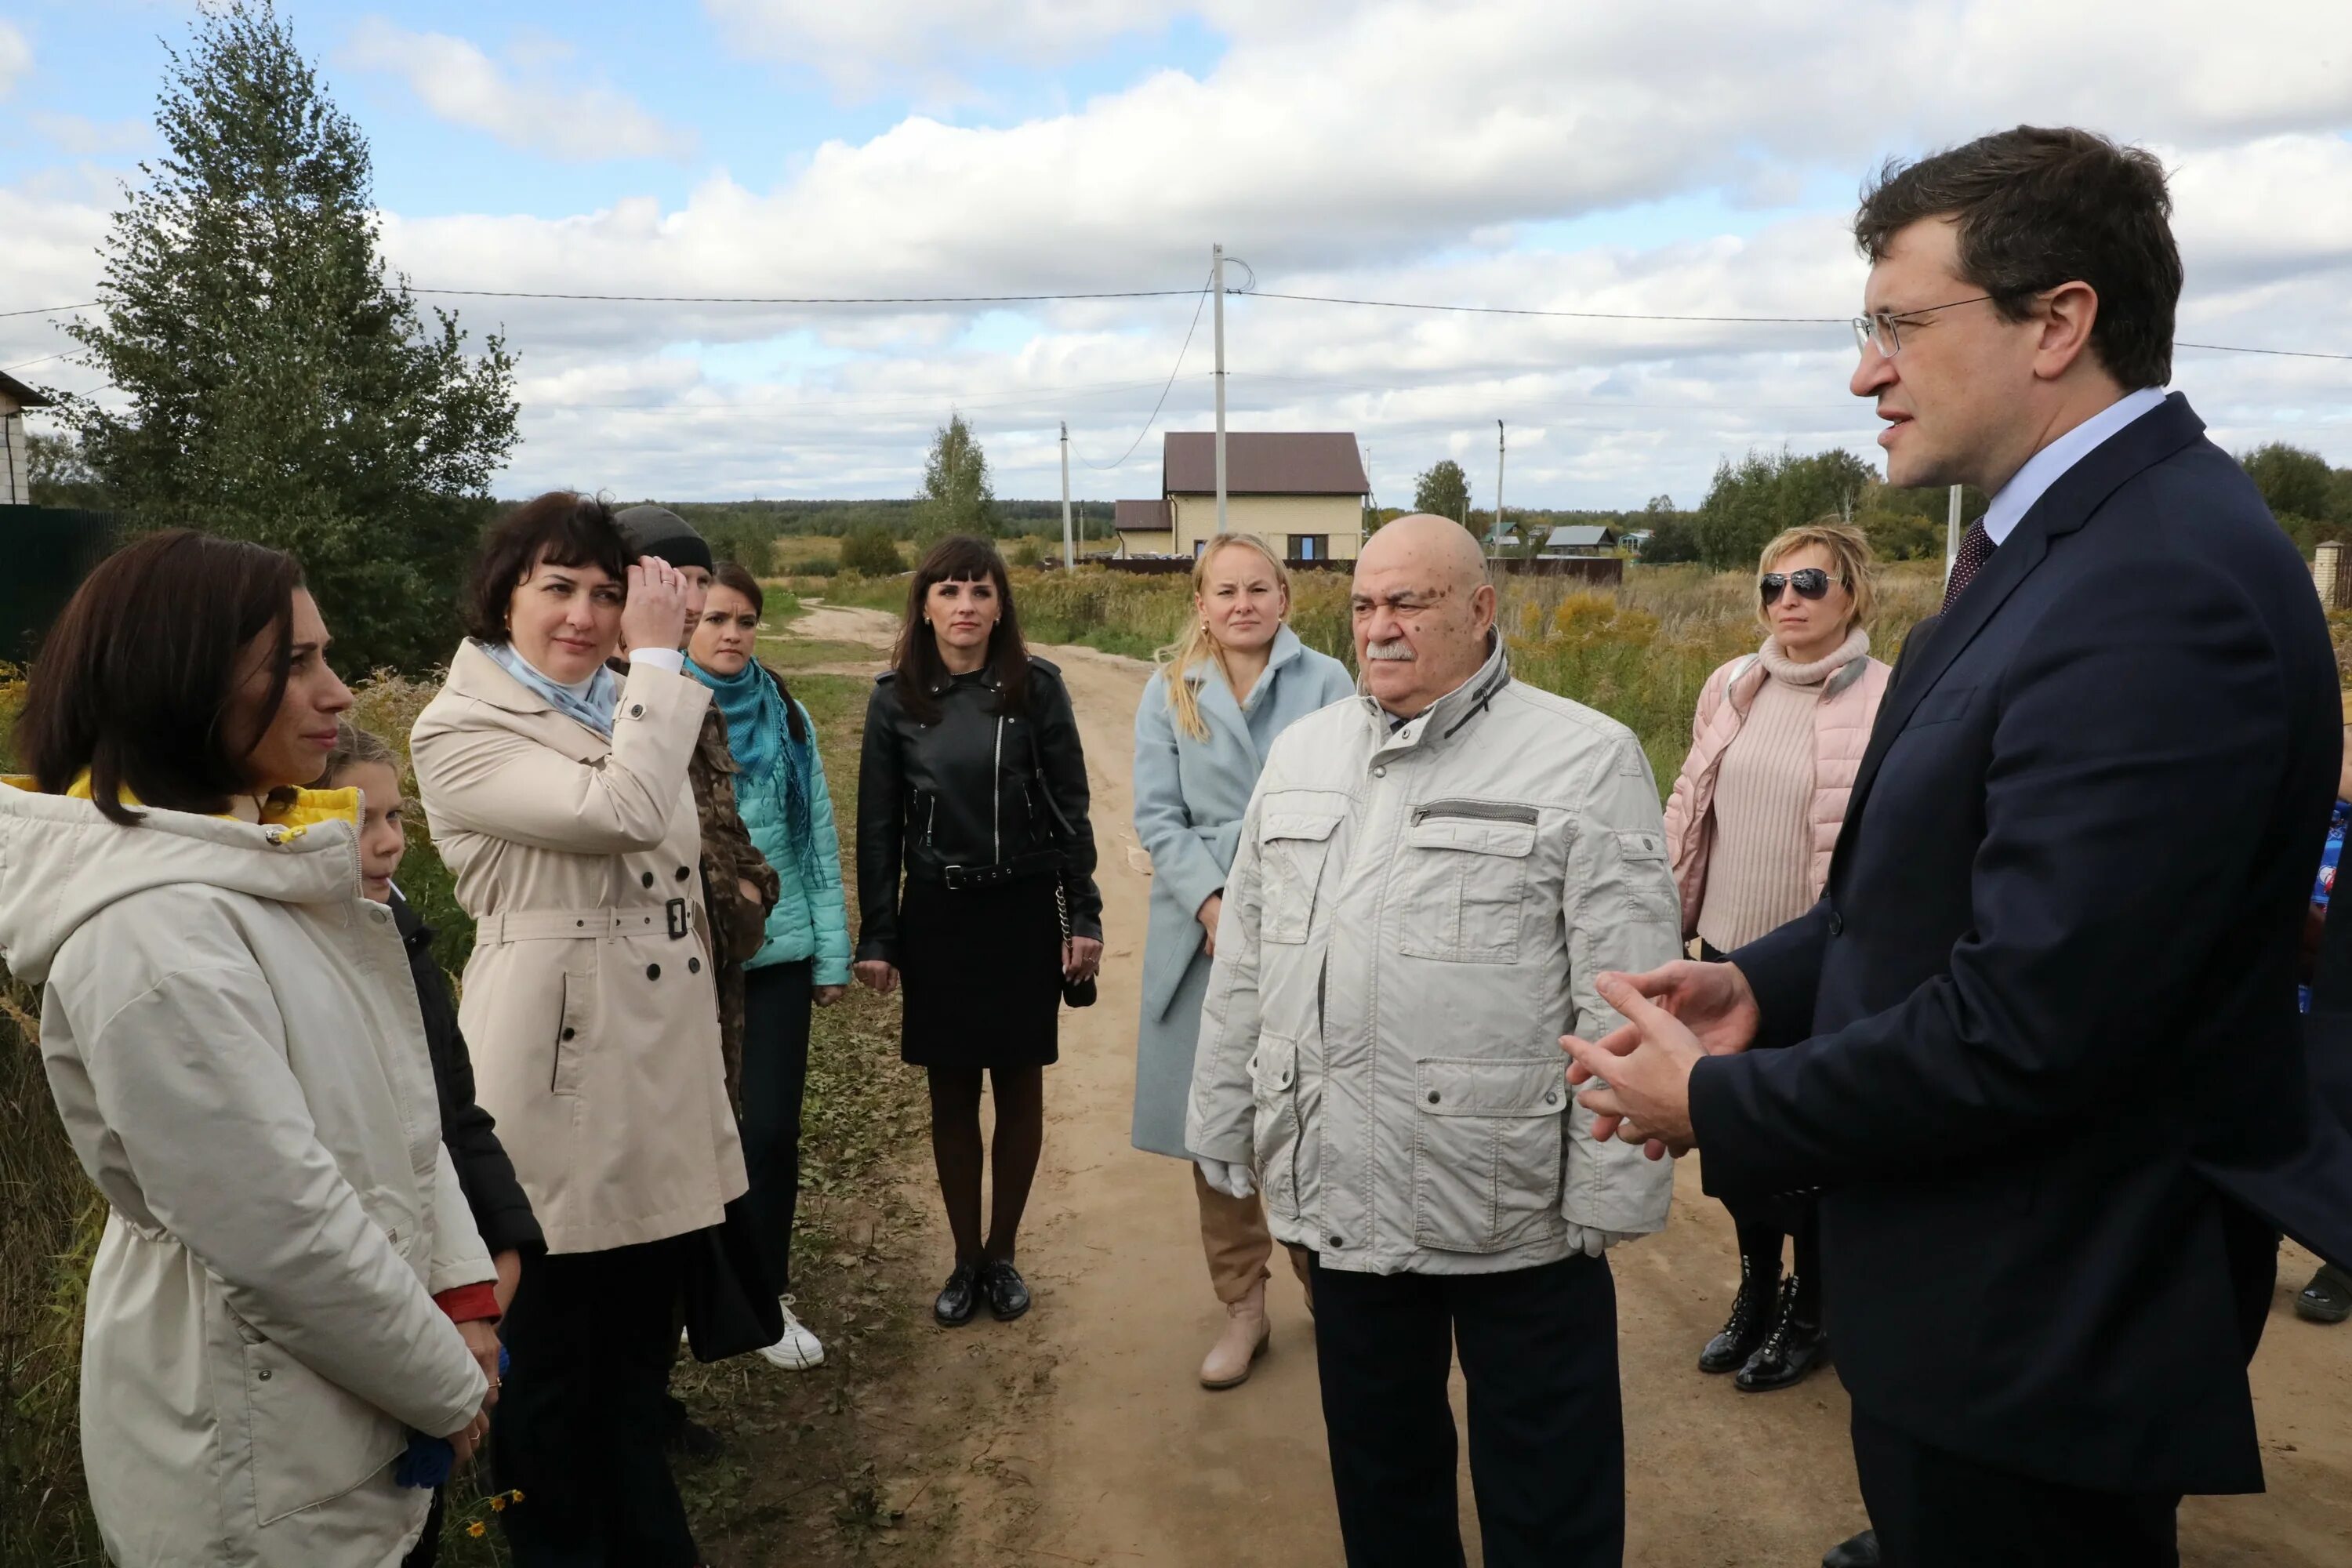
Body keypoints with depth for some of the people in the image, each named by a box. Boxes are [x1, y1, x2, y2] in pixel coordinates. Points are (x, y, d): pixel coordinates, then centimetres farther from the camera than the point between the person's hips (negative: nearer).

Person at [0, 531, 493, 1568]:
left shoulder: (262, 856, 3)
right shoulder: (151, 928, -26)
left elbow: (393, 1101, 6)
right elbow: (279, 1226, -25)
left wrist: (460, 1286, 0)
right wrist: (446, 1383, -13)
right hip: (256, 1448, -8)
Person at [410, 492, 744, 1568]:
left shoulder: (624, 707, 13)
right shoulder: (460, 731, -11)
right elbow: (618, 812, -27)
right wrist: (660, 656, -18)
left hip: (663, 1076, 7)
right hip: (560, 1086, -7)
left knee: (639, 1347, 20)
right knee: (550, 1363, 9)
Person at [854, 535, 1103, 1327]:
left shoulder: (1037, 687, -4)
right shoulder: (895, 698, -1)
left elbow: (1070, 808, -1)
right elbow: (878, 825, 2)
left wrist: (1084, 916, -4)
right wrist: (875, 936, 1)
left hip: (1025, 911, -1)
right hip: (936, 916, 1)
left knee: (1019, 1085, 8)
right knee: (951, 1091, 8)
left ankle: (1002, 1254, 24)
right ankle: (965, 1259, 23)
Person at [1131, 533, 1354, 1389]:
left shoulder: (1326, 681, 0)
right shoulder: (1168, 691, 6)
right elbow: (1157, 816, 0)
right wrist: (1214, 905, -13)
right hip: (1206, 931, 2)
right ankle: (1242, 1309, 24)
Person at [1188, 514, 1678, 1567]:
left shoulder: (1586, 760, -8)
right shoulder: (1300, 753, 9)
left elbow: (1624, 1002, -10)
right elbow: (1243, 965, 11)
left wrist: (1614, 1192, -11)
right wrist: (1226, 1132, 11)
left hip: (1517, 1204, -4)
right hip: (1338, 1192, 5)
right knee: (1377, 1468, 21)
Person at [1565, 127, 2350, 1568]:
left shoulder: (2163, 588, -27)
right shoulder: (2064, 538, 7)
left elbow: (2022, 1028, -29)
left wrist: (1716, 1105, -16)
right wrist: (1763, 983, -1)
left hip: (2039, 1330, -9)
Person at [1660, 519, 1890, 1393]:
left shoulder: (1885, 702, -13)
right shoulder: (1731, 687, 3)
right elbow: (1690, 805, 9)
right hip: (1728, 950, 5)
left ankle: (1811, 1312, 33)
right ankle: (1756, 1291, 38)